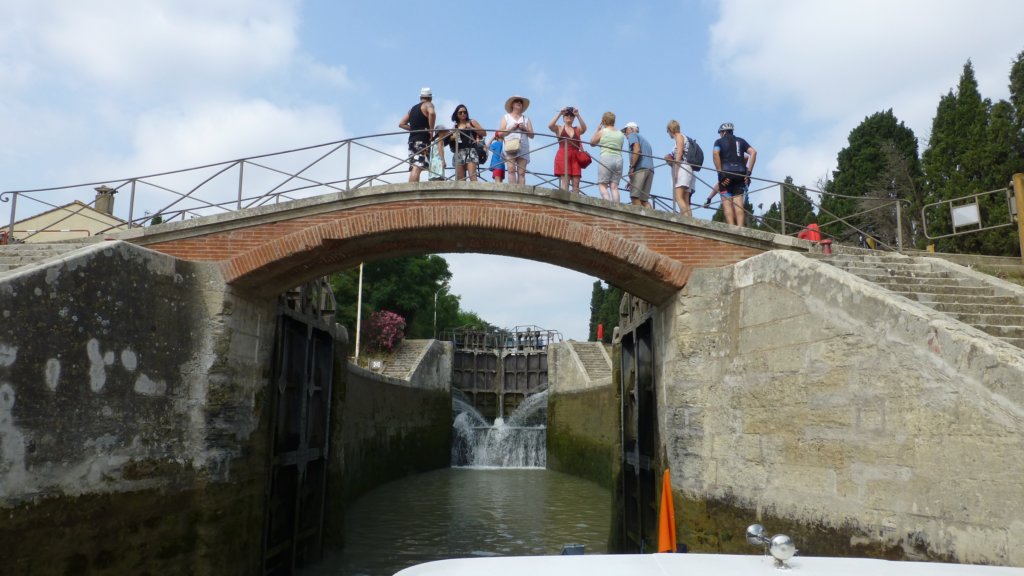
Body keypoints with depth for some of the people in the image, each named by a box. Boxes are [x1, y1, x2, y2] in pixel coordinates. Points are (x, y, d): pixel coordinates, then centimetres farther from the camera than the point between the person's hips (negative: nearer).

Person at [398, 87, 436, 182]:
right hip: (422, 140, -7)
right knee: (417, 167, -19)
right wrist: (431, 130, -13)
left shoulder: (413, 108, 24)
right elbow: (432, 113, -21)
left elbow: (401, 124, 22)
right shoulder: (428, 105, 3)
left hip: (412, 140, 7)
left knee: (414, 168, 8)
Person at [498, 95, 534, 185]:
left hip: (523, 147, 2)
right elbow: (500, 133, 8)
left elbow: (532, 135, 16)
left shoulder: (526, 119, 23)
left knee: (521, 172, -9)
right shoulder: (506, 117, 20)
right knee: (511, 169, -19)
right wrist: (511, 128, -4)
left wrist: (525, 129, -1)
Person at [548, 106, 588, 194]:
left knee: (576, 182, -6)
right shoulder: (559, 128, 14)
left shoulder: (577, 130, 18)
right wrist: (559, 113, -11)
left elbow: (584, 128, -3)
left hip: (575, 156, 3)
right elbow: (550, 126, -6)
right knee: (565, 181, -13)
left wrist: (578, 115, -14)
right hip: (563, 155, -3)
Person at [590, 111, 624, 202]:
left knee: (602, 185, -4)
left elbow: (592, 143, 15)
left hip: (606, 158, -5)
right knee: (614, 187, 2)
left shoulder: (602, 132, 1)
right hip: (618, 160, 5)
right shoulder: (621, 134, 13)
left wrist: (598, 130, 23)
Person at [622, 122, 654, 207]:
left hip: (640, 168, -8)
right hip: (650, 169, 8)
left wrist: (631, 167, -14)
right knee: (644, 199, 0)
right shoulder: (644, 139, 35)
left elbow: (637, 149, -10)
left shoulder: (632, 135, 11)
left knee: (635, 197, -15)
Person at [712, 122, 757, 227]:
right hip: (740, 174, 3)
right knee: (738, 202, 0)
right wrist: (749, 171, 3)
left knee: (727, 202, -5)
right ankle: (740, 227, -14)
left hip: (726, 172, -3)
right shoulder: (741, 141, 21)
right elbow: (753, 152, 7)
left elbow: (716, 153, -11)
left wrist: (720, 172, -12)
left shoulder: (719, 141, 11)